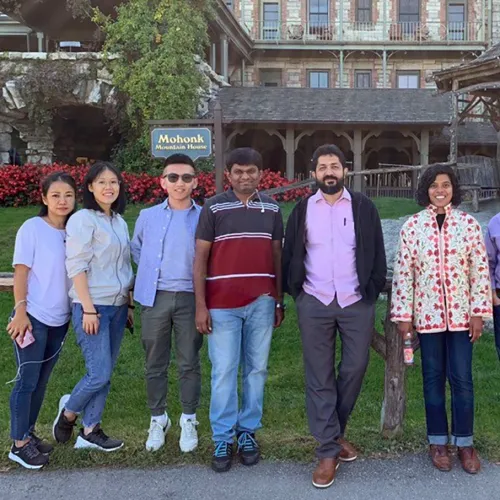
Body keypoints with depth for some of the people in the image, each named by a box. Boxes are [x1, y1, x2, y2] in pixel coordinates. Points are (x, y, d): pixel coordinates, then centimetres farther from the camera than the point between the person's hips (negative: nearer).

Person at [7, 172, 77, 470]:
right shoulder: (32, 228, -8)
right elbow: (21, 272, -9)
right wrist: (20, 312, -15)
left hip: (60, 319, 5)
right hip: (33, 317, -5)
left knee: (42, 381, 13)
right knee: (27, 380, 0)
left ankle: (29, 434, 26)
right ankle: (19, 444, 11)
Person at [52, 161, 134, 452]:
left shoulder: (120, 222, 13)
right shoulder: (83, 220, -8)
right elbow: (76, 267, -13)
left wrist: (130, 304, 14)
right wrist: (88, 309, -17)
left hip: (118, 307, 7)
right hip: (92, 307, -7)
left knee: (106, 374, 8)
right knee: (100, 374, -8)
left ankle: (90, 431, 18)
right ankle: (69, 412, 18)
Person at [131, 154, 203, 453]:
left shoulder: (203, 218, -2)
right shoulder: (148, 217, 4)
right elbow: (136, 250, 20)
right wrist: (151, 272, 12)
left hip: (190, 298, -2)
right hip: (155, 298, 2)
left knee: (189, 363, 8)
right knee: (155, 364, 10)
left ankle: (189, 420, 23)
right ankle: (158, 418, 26)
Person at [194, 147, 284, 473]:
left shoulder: (272, 209, 7)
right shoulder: (214, 208, -2)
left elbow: (277, 255, 12)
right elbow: (200, 257, -2)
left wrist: (280, 301, 9)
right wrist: (200, 305, -7)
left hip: (262, 302, 3)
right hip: (222, 304, -3)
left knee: (256, 369, 10)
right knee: (224, 372, 2)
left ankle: (248, 432, 23)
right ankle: (223, 439, 13)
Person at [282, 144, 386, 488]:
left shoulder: (363, 208, 2)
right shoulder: (302, 210, 5)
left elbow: (378, 255, 4)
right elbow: (290, 256, 9)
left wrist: (372, 292, -2)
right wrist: (294, 292, 3)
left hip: (356, 304, 0)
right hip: (314, 305, 0)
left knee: (355, 369, 7)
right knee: (319, 378, 2)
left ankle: (335, 432, 30)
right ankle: (328, 451, 11)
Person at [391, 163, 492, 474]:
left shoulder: (469, 224, 0)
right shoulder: (412, 226, -1)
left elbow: (480, 271, 0)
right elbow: (403, 272, -2)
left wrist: (479, 313, -4)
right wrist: (403, 315, -4)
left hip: (461, 314, 0)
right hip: (427, 314, 0)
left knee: (462, 378, 4)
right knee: (434, 377, 9)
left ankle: (465, 442, 19)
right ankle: (438, 441, 22)